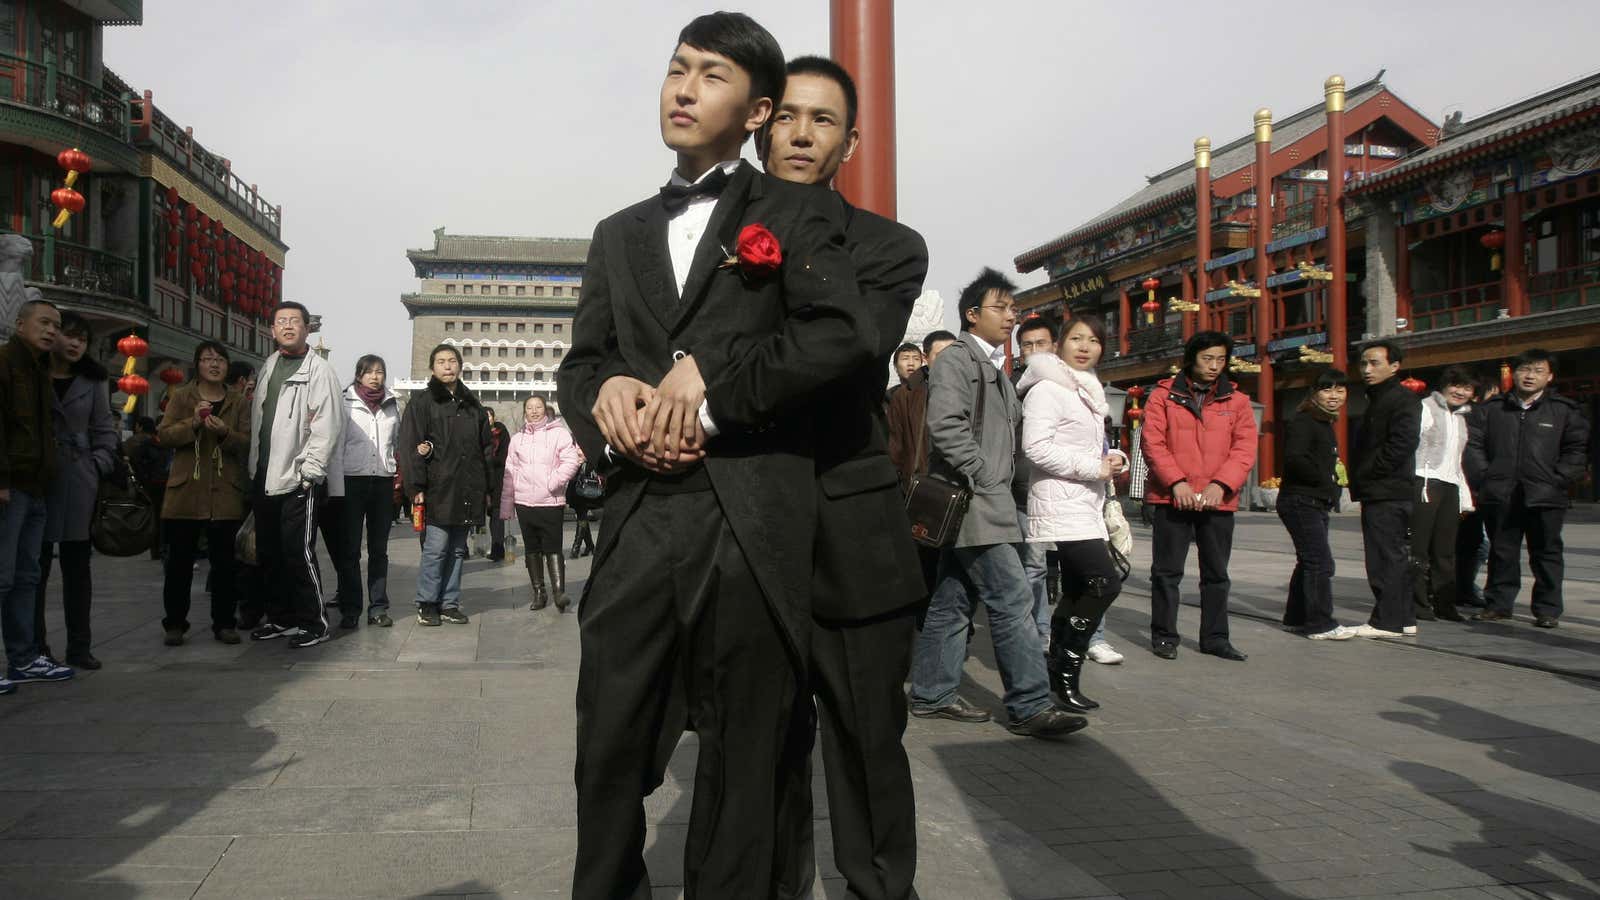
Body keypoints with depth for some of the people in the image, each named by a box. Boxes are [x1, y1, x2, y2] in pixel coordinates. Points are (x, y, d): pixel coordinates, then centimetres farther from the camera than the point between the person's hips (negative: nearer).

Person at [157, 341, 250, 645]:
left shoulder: (239, 401, 10)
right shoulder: (180, 397, 9)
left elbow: (248, 443, 2)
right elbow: (164, 435, -1)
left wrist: (225, 433, -17)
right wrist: (192, 423, -18)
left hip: (225, 494, 0)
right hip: (185, 493, 0)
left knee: (225, 562, 2)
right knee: (179, 562, 3)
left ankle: (224, 623, 11)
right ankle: (174, 624, 12)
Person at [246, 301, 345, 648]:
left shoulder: (319, 370, -7)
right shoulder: (268, 366, 16)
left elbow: (327, 426, -15)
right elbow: (257, 421, 20)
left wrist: (310, 470, -18)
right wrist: (254, 468, 15)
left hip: (300, 478, -8)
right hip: (264, 477, 8)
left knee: (299, 551, -8)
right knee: (268, 551, 13)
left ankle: (314, 622, 2)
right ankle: (279, 617, 25)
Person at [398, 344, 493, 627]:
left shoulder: (472, 405, 17)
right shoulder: (422, 404, 1)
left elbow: (486, 449, 19)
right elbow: (410, 447, -6)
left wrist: (486, 488, 14)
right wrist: (416, 486, -13)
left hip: (468, 493, 5)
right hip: (438, 491, -5)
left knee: (457, 550, 9)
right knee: (436, 548, -6)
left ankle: (449, 604, 15)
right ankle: (427, 604, 4)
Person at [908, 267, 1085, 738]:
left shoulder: (994, 368, 23)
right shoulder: (956, 358, -8)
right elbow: (946, 425, -20)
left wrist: (1002, 483, 16)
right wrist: (984, 480, -18)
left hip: (983, 502, 10)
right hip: (972, 502, -10)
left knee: (952, 602, 11)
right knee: (1012, 599, -11)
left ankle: (931, 695, 17)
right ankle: (1030, 706, -8)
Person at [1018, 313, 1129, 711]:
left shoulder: (1088, 392, 19)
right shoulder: (1046, 389, -10)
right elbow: (1037, 446, -20)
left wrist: (1113, 458, 6)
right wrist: (1093, 468, -17)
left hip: (1086, 504, 10)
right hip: (1060, 504, -10)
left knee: (1076, 590, 9)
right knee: (1105, 582, -16)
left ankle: (1058, 670, 16)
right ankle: (1067, 669, -7)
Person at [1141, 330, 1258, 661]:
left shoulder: (1237, 401, 9)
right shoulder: (1164, 395, 3)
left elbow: (1245, 448, 1)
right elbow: (1152, 442, -5)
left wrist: (1220, 485, -14)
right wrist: (1176, 482, -16)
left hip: (1218, 501, 3)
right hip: (1171, 498, -3)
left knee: (1216, 573, 11)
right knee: (1167, 571, 2)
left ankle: (1214, 637, 22)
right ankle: (1164, 636, 13)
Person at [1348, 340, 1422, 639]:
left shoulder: (1403, 400, -9)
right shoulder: (1376, 400, 21)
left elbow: (1401, 445, -21)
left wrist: (1365, 475, -15)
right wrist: (1358, 480, 10)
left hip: (1388, 493, -10)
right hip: (1379, 493, 10)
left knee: (1385, 557, -8)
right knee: (1395, 556, 13)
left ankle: (1387, 621, -4)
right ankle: (1403, 619, 20)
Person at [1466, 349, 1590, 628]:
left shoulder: (1565, 410, 4)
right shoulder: (1493, 408, 10)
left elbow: (1578, 450, 0)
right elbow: (1474, 444, 9)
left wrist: (1559, 480, -10)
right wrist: (1483, 478, -2)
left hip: (1546, 498, -2)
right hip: (1500, 496, 2)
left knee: (1546, 554, 4)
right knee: (1501, 552, 9)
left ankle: (1548, 610, 12)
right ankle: (1498, 604, 18)